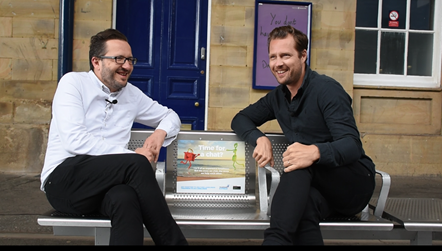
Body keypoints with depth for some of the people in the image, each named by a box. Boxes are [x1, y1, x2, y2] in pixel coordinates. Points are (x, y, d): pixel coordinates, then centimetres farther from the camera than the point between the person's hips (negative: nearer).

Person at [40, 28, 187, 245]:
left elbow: (169, 116, 27)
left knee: (126, 198, -36)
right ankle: (173, 241, -21)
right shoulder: (73, 82, 0)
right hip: (63, 180, -3)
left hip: (107, 184, 4)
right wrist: (133, 156, -17)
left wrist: (161, 132, 1)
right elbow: (74, 140, -14)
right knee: (137, 164, -30)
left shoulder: (131, 93, 15)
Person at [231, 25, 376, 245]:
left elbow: (352, 146, -21)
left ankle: (275, 238, -44)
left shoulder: (327, 89, -12)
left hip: (355, 183, -4)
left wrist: (315, 152, -44)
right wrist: (260, 139, -9)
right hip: (316, 186, 4)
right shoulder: (278, 97, 9)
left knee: (301, 164, -36)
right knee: (305, 203, -36)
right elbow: (240, 119, 15)